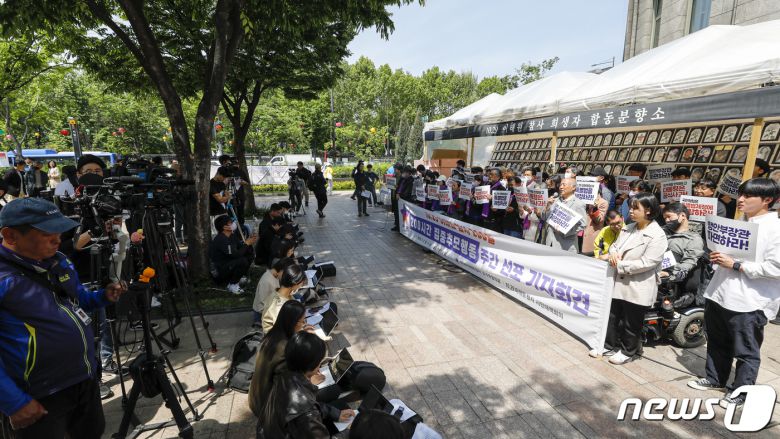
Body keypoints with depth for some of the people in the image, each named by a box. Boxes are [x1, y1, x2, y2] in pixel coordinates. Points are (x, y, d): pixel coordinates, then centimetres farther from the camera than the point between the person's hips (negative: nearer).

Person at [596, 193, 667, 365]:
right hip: (619, 283, 7)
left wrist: (620, 265, -18)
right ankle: (610, 346, 34)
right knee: (613, 317, 17)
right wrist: (613, 252, -7)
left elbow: (647, 263, -22)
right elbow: (615, 244, 16)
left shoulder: (657, 235, -16)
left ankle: (629, 352, 30)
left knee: (631, 323, 10)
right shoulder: (628, 228, 7)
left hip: (638, 288, -7)